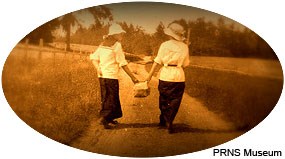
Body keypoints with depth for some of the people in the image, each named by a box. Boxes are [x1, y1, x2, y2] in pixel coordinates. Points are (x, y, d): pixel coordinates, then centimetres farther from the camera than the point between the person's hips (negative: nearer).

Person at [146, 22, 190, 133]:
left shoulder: (165, 45, -4)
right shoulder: (184, 47, 3)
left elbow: (157, 62, -6)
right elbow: (185, 64, 6)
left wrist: (150, 76, -2)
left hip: (165, 76, 0)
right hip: (179, 77, 1)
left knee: (164, 100, 17)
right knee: (174, 102, 9)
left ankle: (163, 120, 31)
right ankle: (169, 123, 5)